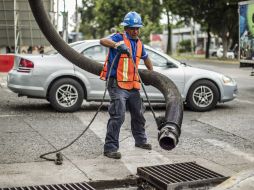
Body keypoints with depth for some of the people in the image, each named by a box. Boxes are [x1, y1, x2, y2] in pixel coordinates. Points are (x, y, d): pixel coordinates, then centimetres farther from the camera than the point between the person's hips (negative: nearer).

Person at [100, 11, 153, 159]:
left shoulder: (139, 43, 13)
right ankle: (110, 148, -9)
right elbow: (103, 41, -29)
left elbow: (146, 58, 32)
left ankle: (141, 140, 38)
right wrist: (117, 45, -46)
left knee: (138, 114, 19)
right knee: (118, 116, -15)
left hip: (133, 86, 8)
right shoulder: (119, 38, -9)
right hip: (118, 85, -8)